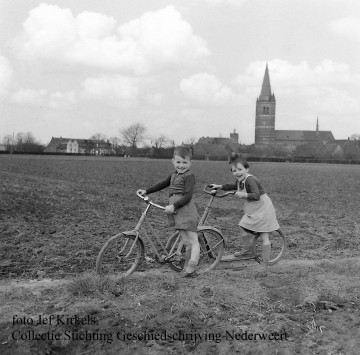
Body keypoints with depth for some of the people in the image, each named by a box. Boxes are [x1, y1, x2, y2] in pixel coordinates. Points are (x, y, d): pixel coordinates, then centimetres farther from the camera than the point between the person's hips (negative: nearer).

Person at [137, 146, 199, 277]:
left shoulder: (189, 176, -5)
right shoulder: (173, 175, 21)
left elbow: (188, 196, -14)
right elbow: (162, 184, 33)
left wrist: (174, 206, -21)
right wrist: (146, 191, 29)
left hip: (186, 211, -7)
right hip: (176, 212, 7)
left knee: (193, 241, 0)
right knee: (186, 241, 7)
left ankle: (191, 269, 1)